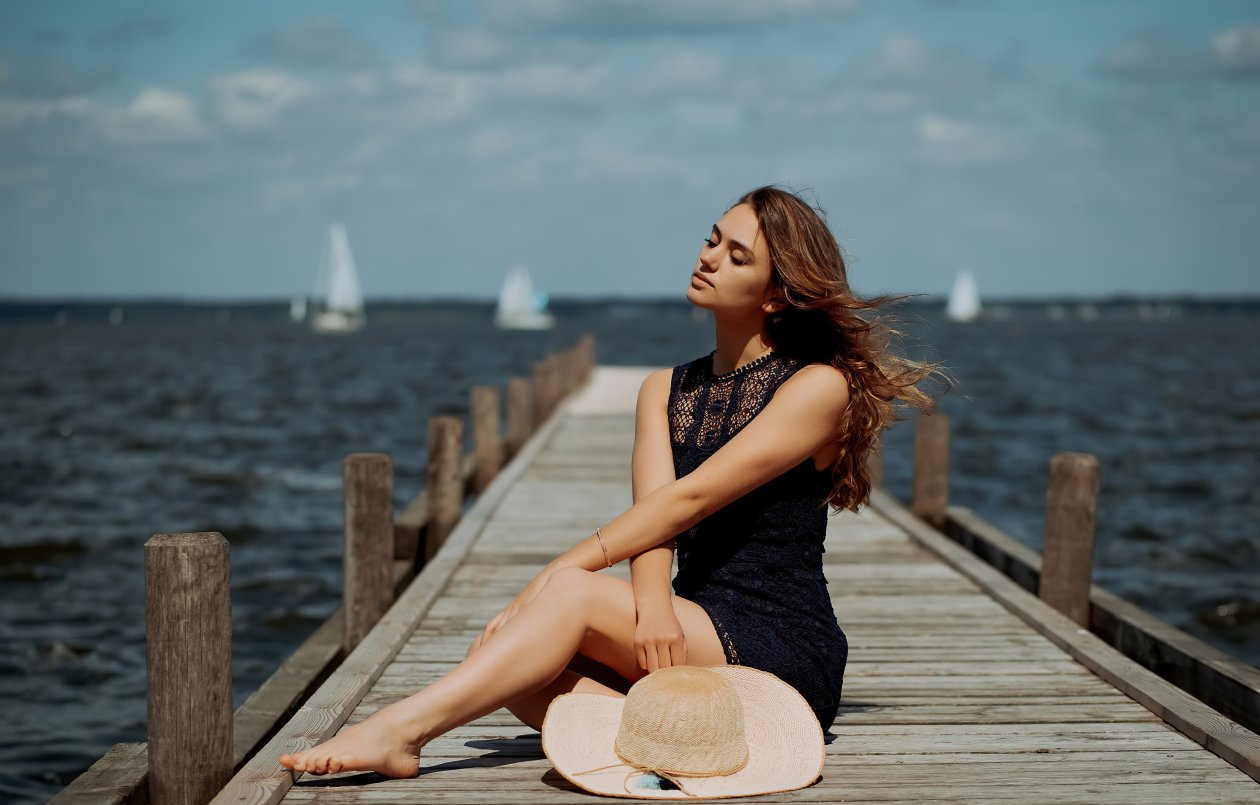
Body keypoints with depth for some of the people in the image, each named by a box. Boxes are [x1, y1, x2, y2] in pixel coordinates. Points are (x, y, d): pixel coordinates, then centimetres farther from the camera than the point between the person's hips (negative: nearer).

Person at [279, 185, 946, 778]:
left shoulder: (820, 385, -5)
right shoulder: (665, 390, 16)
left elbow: (689, 499, -15)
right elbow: (652, 514, -2)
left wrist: (555, 575, -20)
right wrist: (651, 600, -25)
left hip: (786, 657, -6)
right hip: (687, 639, 6)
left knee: (575, 592, -26)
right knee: (518, 670, -19)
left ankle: (398, 731, -30)